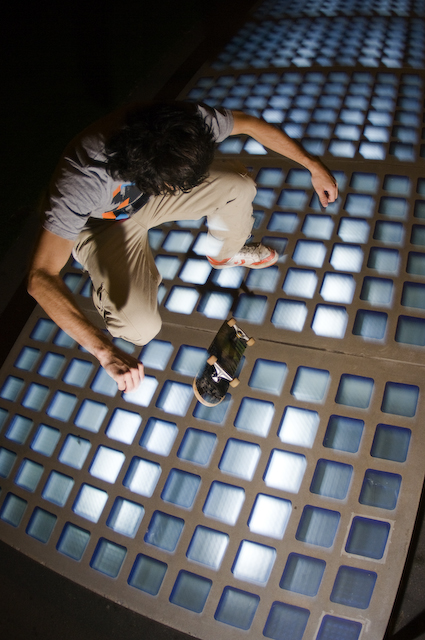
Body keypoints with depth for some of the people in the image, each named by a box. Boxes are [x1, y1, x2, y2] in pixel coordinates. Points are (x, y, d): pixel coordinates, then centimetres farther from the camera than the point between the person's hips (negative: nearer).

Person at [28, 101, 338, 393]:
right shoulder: (81, 179, -44)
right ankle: (109, 292, 16)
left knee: (239, 184, -14)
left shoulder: (181, 121, -32)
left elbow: (251, 124, -14)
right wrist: (106, 351, -52)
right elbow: (41, 276, -45)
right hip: (105, 224, -4)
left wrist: (313, 165, -12)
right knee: (141, 329, -22)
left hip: (148, 193, 4)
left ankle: (225, 254, 19)